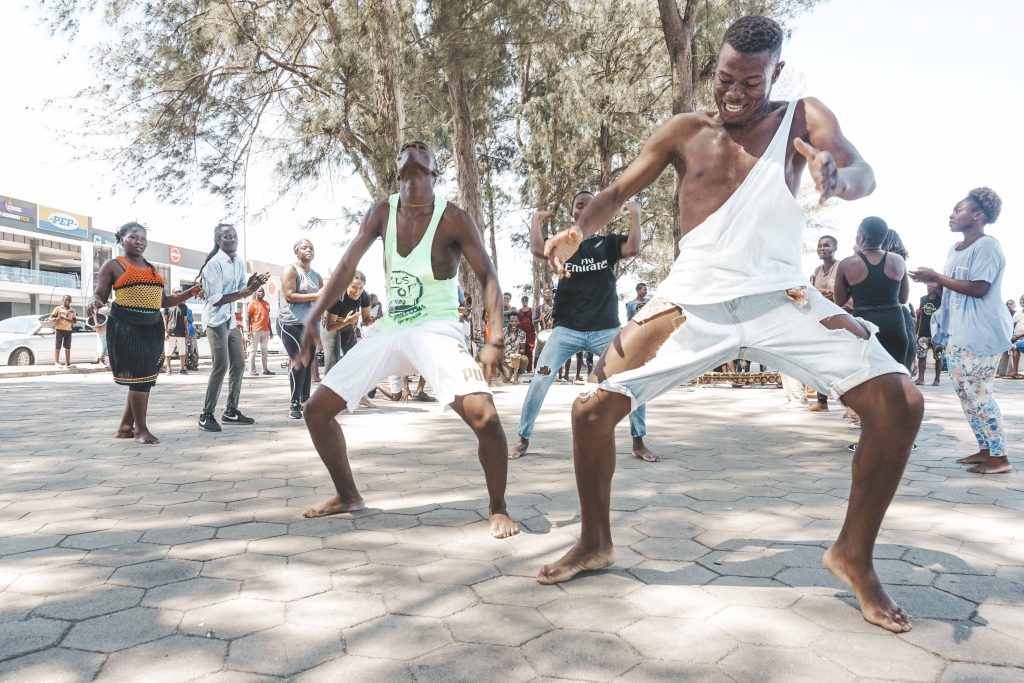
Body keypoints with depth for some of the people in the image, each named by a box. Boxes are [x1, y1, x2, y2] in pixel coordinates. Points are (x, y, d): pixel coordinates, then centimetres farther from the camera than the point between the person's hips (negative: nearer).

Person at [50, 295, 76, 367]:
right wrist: (56, 318, -20)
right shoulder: (58, 308, 5)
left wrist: (65, 318, -11)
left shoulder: (72, 310, 13)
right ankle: (57, 363, -4)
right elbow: (51, 317, 3)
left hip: (68, 330, 3)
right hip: (59, 329, -3)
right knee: (58, 347, -3)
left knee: (68, 347, 3)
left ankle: (67, 363, 6)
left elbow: (74, 320, 6)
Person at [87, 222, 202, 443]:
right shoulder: (113, 265, 3)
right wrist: (94, 303, -25)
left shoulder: (152, 268, 21)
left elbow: (163, 301, 22)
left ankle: (125, 426, 17)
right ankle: (141, 429, -1)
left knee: (145, 377, 6)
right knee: (139, 376, -9)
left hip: (152, 328, 6)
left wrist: (189, 293, 10)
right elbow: (99, 295, -1)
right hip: (126, 327, -6)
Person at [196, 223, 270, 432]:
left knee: (238, 364, 9)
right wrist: (246, 291, -23)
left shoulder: (239, 263, 8)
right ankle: (206, 415, -6)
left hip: (232, 319, 8)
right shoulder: (214, 264, -14)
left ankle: (231, 410, 19)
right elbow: (215, 299, -19)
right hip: (216, 320, -8)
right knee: (221, 366, -13)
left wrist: (252, 285, -9)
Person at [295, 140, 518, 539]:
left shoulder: (453, 219, -11)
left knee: (484, 415, -29)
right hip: (388, 330, 6)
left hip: (436, 330, -5)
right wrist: (312, 321, -5)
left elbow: (488, 279, -13)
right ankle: (348, 496, 24)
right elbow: (346, 269, 3)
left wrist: (494, 340, -26)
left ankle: (497, 508, -4)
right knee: (316, 410, 5)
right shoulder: (382, 213, 2)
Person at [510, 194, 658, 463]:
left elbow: (633, 249, -12)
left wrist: (635, 214, -6)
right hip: (567, 330, 0)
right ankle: (523, 439, 8)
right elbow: (538, 250, -12)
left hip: (606, 330, 1)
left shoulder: (608, 242, 10)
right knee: (539, 382, -8)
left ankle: (639, 443, 9)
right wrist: (536, 220, 0)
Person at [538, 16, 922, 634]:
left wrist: (838, 175, -36)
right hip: (692, 303, 1)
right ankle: (596, 543, 16)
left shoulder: (804, 118, 5)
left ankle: (854, 555, 7)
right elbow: (619, 192, 4)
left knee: (900, 403, -15)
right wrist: (578, 231, -18)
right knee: (592, 410, -8)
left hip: (780, 298, 0)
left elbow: (864, 177, -10)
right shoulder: (684, 131, 7)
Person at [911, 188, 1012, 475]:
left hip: (981, 333, -10)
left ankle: (1000, 457, 2)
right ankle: (985, 449, 21)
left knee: (978, 393, -7)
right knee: (965, 392, 12)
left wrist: (936, 277, -17)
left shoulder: (987, 245, -12)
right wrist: (932, 282, 3)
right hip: (956, 332, 10)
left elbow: (978, 289, -21)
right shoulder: (955, 249, 15)